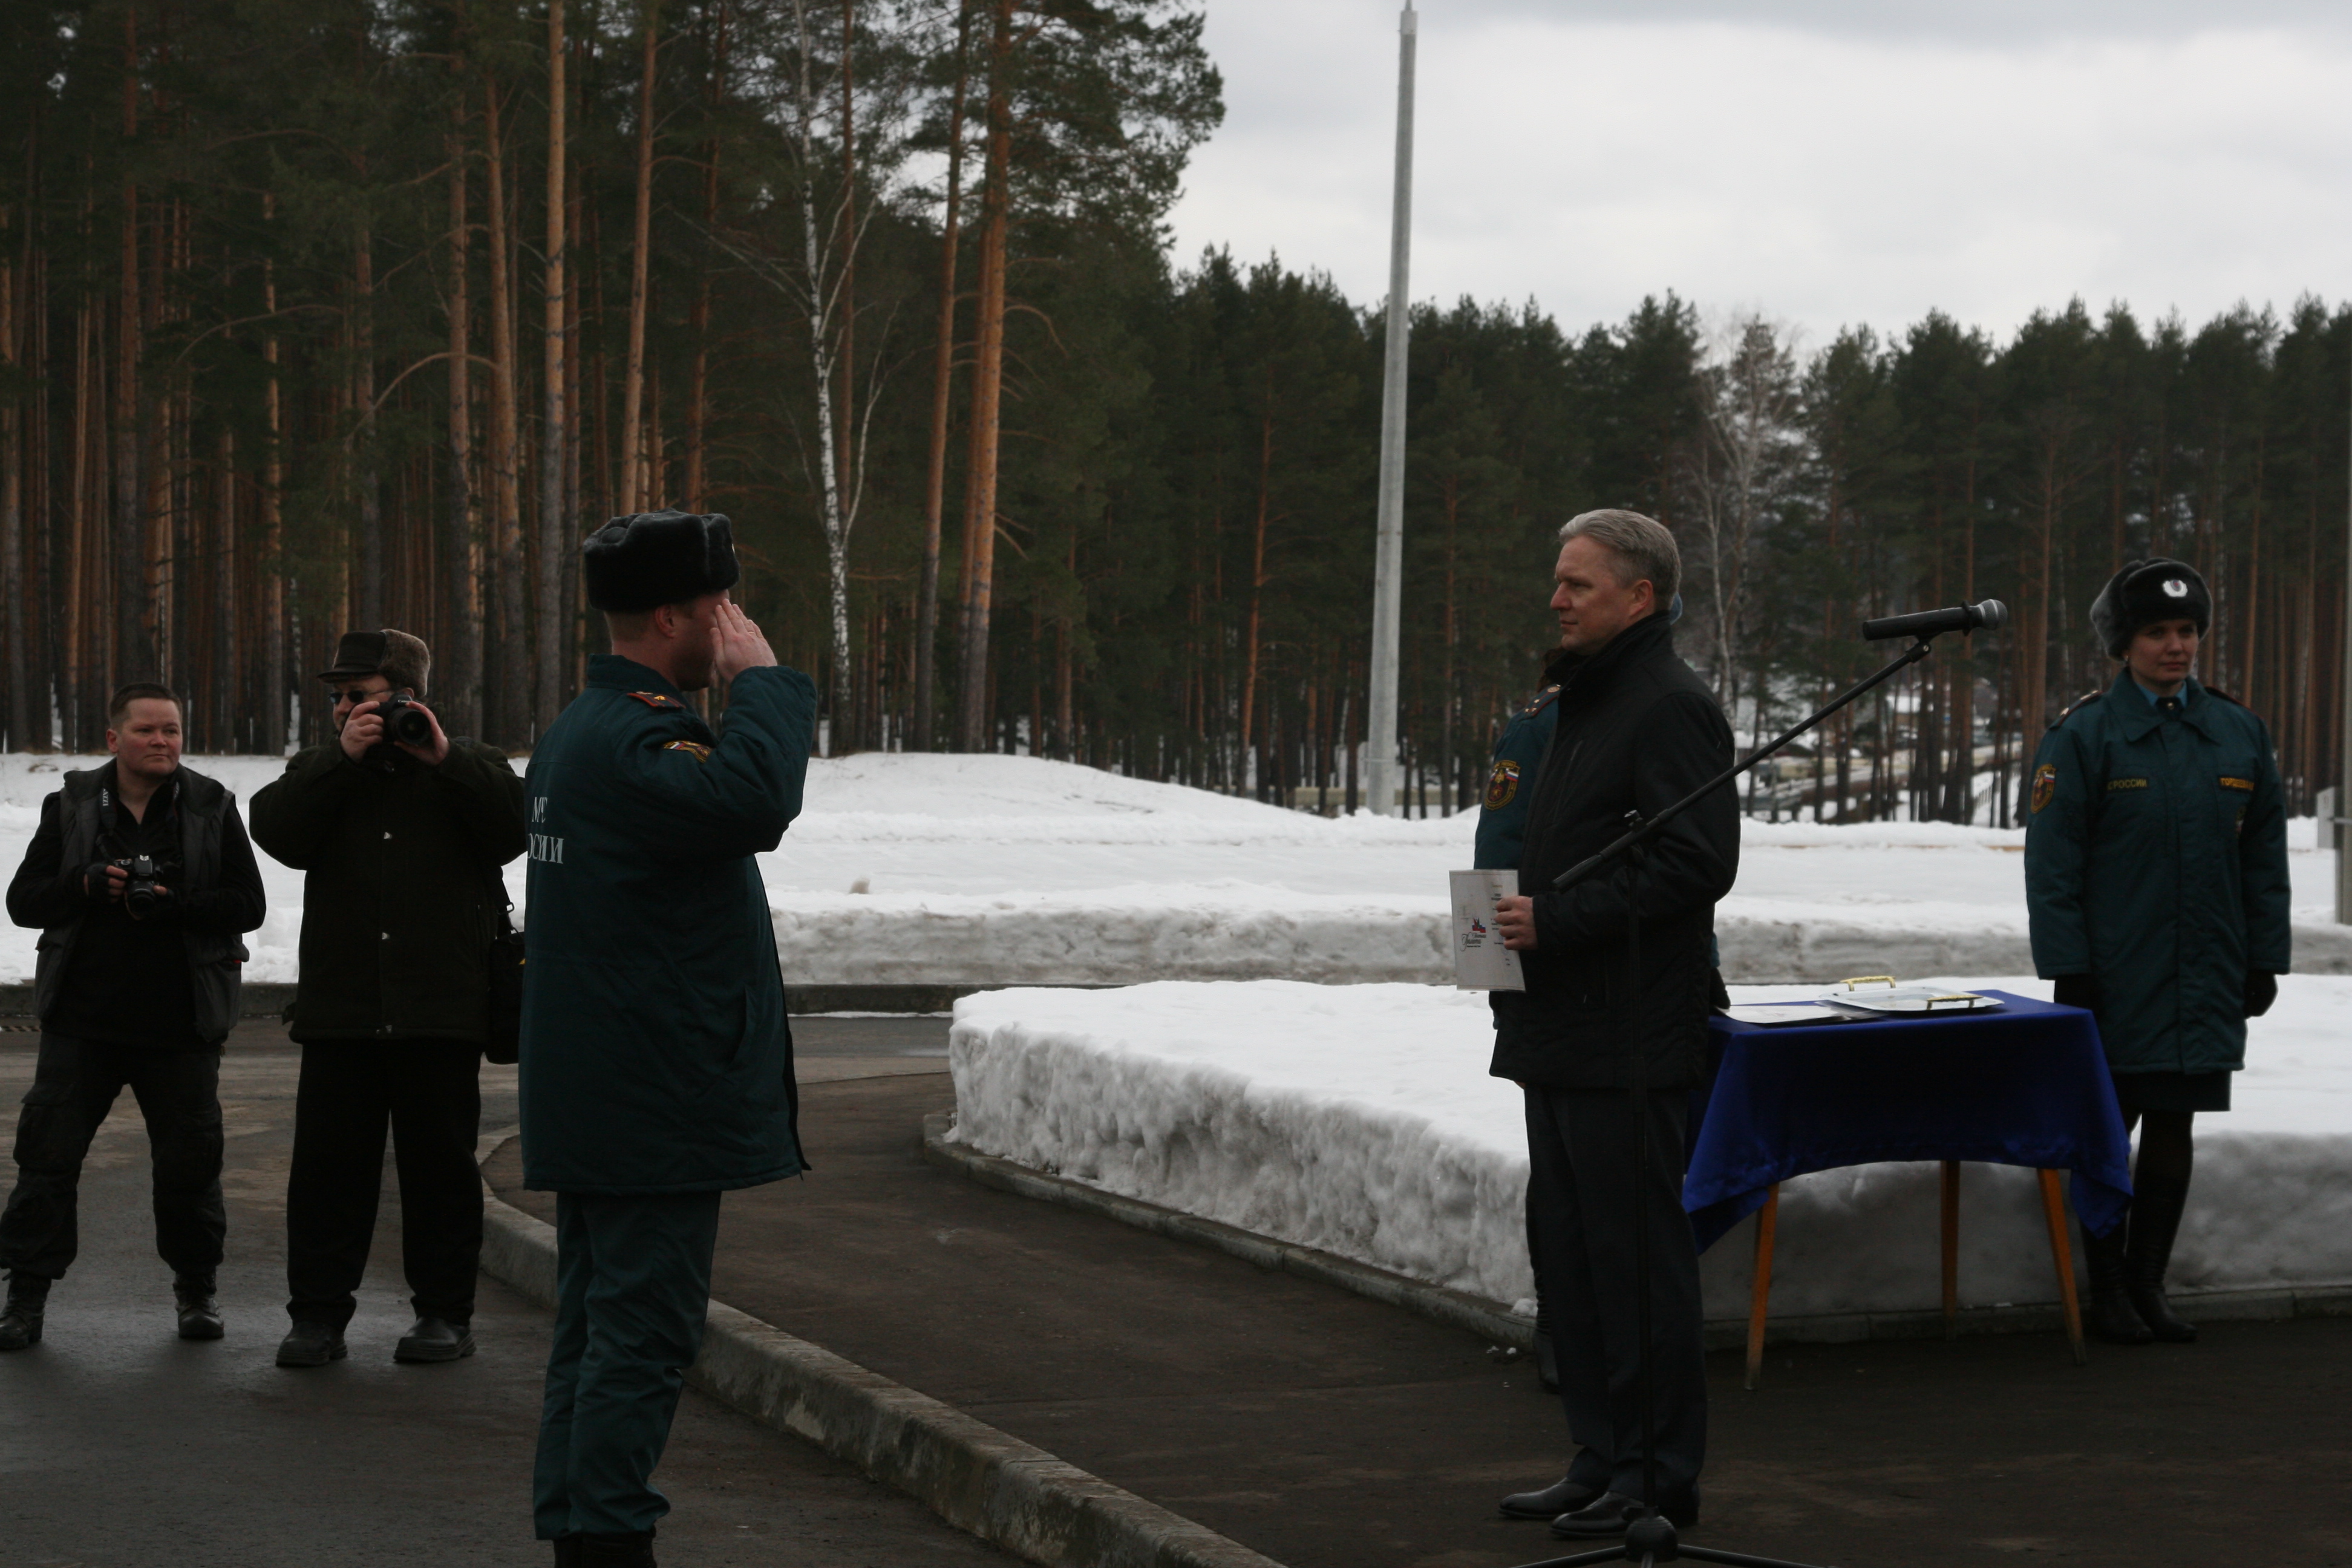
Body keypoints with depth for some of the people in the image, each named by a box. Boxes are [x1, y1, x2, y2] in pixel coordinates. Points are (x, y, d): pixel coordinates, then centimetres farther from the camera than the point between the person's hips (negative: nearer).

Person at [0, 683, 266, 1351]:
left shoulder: (211, 808, 3)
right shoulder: (72, 806, 5)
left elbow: (247, 905, -1)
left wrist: (174, 905, -18)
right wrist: (86, 886, -15)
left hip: (181, 1023, 0)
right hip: (82, 1020, 1)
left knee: (190, 1162, 5)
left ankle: (196, 1290, 21)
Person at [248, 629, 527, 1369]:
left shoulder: (468, 768, 8)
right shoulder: (319, 770, 14)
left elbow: (515, 826, -10)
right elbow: (276, 830, -6)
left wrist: (444, 758, -15)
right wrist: (344, 757, -12)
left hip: (440, 1012, -2)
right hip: (339, 1010, 2)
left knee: (440, 1166, 5)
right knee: (328, 1167, 1)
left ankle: (445, 1313, 14)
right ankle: (318, 1315, 8)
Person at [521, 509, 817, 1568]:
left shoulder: (581, 731, 17)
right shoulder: (629, 741, -18)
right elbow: (756, 798, -36)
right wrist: (761, 676, -23)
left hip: (590, 1104, 11)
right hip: (657, 1099, -11)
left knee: (600, 1323, 15)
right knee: (644, 1331, -5)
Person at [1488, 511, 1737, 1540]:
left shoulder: (1671, 708, -12)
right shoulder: (1582, 703, 20)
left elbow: (1697, 863, -21)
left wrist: (1558, 921, -21)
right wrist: (1515, 916, 11)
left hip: (1628, 1040, -10)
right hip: (1561, 1031, 10)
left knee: (1636, 1250, -5)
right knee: (1567, 1247, 13)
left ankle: (1659, 1475, 3)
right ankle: (1600, 1457, 22)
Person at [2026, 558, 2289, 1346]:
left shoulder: (2238, 734, 8)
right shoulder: (2082, 735, -6)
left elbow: (2265, 857, 13)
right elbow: (2052, 863, -7)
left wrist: (2264, 959, 8)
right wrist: (2068, 970, -11)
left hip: (2205, 978, 4)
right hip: (2116, 977, -4)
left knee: (2174, 1127, 9)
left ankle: (2149, 1281, 20)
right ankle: (2109, 1288, 15)